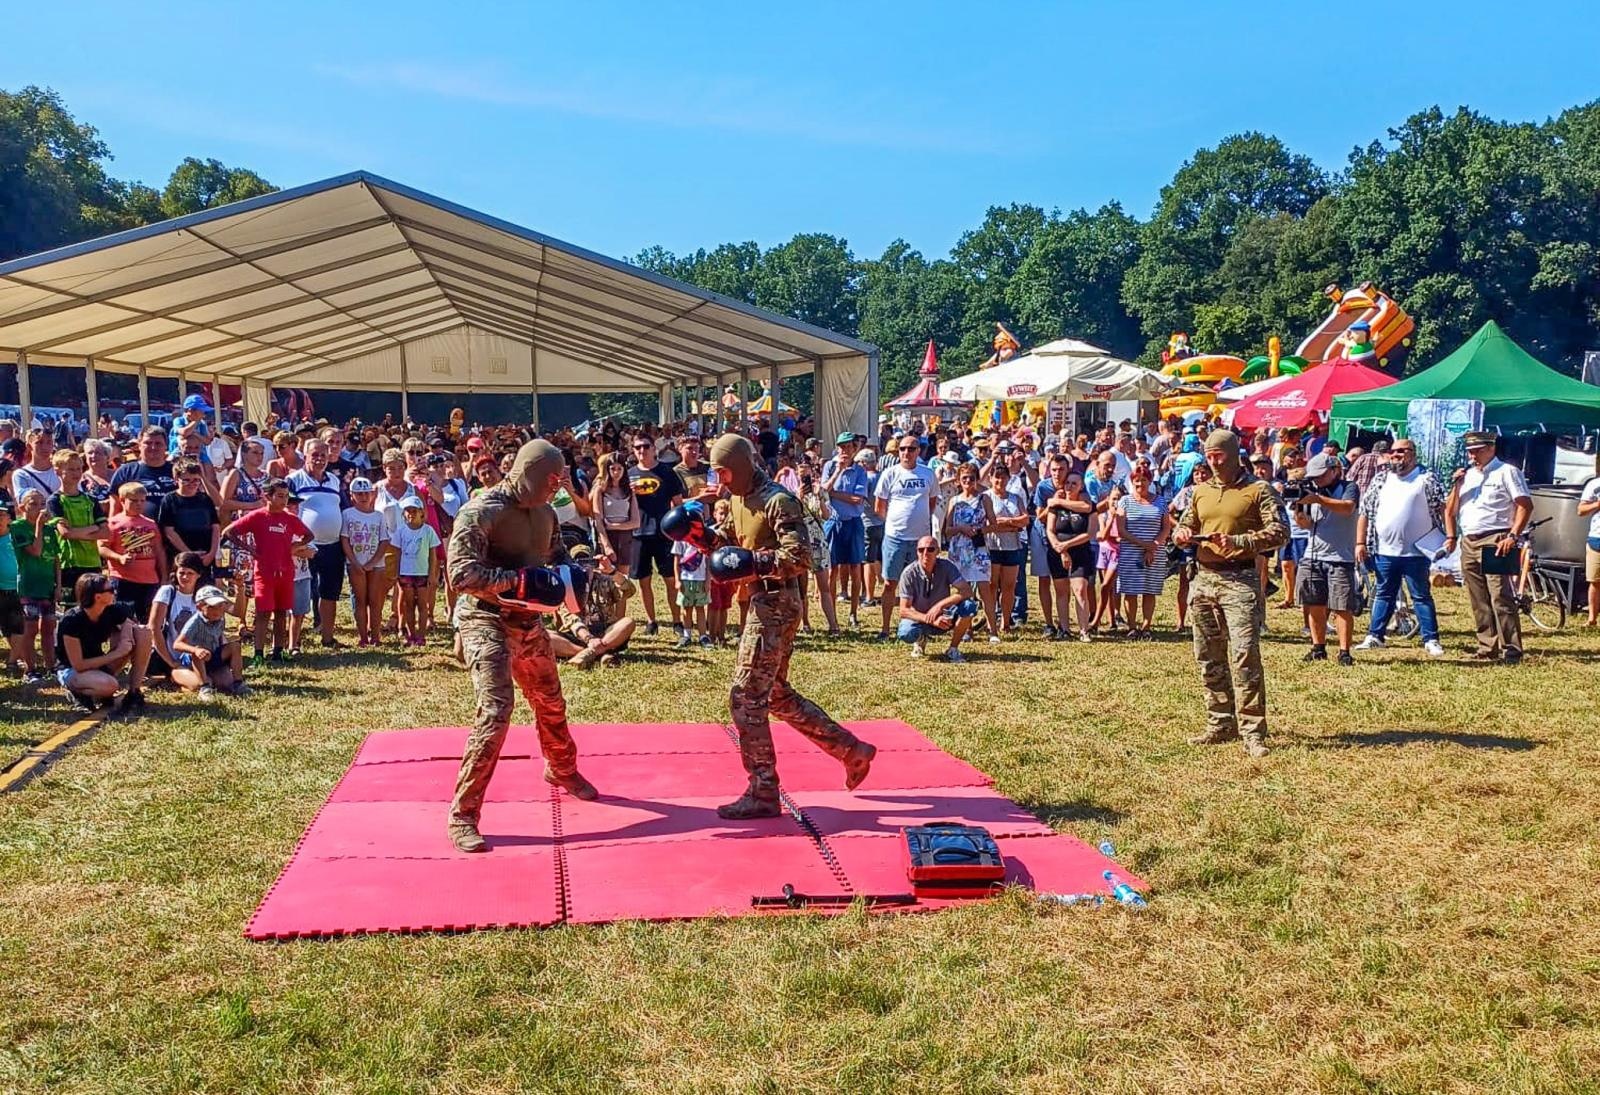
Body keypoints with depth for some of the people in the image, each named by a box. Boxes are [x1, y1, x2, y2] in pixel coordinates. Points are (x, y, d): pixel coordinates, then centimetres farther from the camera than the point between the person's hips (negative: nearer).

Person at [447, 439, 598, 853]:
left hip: (530, 622, 8)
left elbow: (557, 556, 19)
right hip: (487, 622, -8)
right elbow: (461, 573, -26)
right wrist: (520, 580, -32)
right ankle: (462, 816, -11)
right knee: (495, 712, -21)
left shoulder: (544, 513, 6)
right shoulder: (481, 512, -18)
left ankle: (562, 770, 53)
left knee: (551, 703, 23)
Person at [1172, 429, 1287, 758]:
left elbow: (1279, 532, -10)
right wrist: (1182, 534, 1)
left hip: (1240, 579, -6)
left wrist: (1239, 541, -22)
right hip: (1204, 579, 7)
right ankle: (1221, 725, 20)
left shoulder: (1257, 490, -3)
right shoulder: (1201, 491, 15)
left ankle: (1252, 731, -11)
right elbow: (1185, 525, 25)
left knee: (1244, 653, -15)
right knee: (1209, 657, 10)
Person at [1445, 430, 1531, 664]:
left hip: (1494, 542, -7)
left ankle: (1511, 650, -12)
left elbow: (1525, 505, -9)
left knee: (1500, 597, -13)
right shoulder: (1466, 476, 20)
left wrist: (1513, 536, -16)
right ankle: (1487, 648, 13)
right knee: (1478, 602, 7)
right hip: (1468, 544, 7)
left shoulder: (1506, 472, 0)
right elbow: (1450, 510, 24)